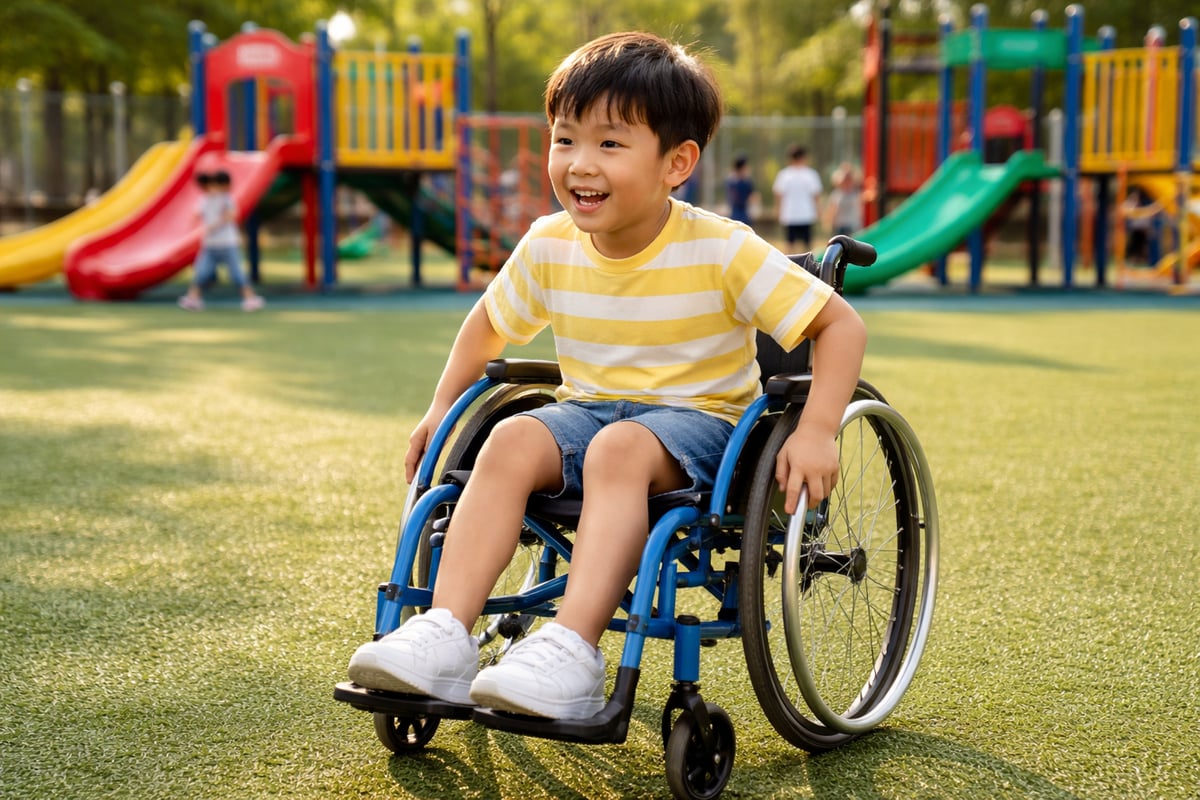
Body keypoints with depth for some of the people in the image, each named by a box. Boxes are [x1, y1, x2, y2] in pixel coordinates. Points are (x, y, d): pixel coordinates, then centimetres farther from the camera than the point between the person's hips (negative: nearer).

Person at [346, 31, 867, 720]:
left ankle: (573, 652, -42)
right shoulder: (548, 248, -2)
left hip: (698, 418, -4)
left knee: (618, 449, -36)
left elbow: (842, 325, -14)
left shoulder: (722, 251, -15)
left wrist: (817, 433, -25)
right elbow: (489, 322, 19)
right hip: (588, 409, 5)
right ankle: (447, 638, -31)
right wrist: (443, 406, 11)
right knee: (512, 439, -26)